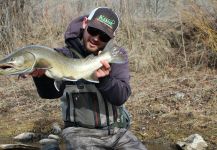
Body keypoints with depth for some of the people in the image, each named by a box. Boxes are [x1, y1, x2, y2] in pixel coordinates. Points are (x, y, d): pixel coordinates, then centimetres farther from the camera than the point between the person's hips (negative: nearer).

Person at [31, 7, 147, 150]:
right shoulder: (64, 55, -6)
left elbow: (121, 97, -11)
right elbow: (50, 92, -22)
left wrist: (104, 79, -31)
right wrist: (41, 73, -44)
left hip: (118, 130, 3)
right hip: (81, 132, -3)